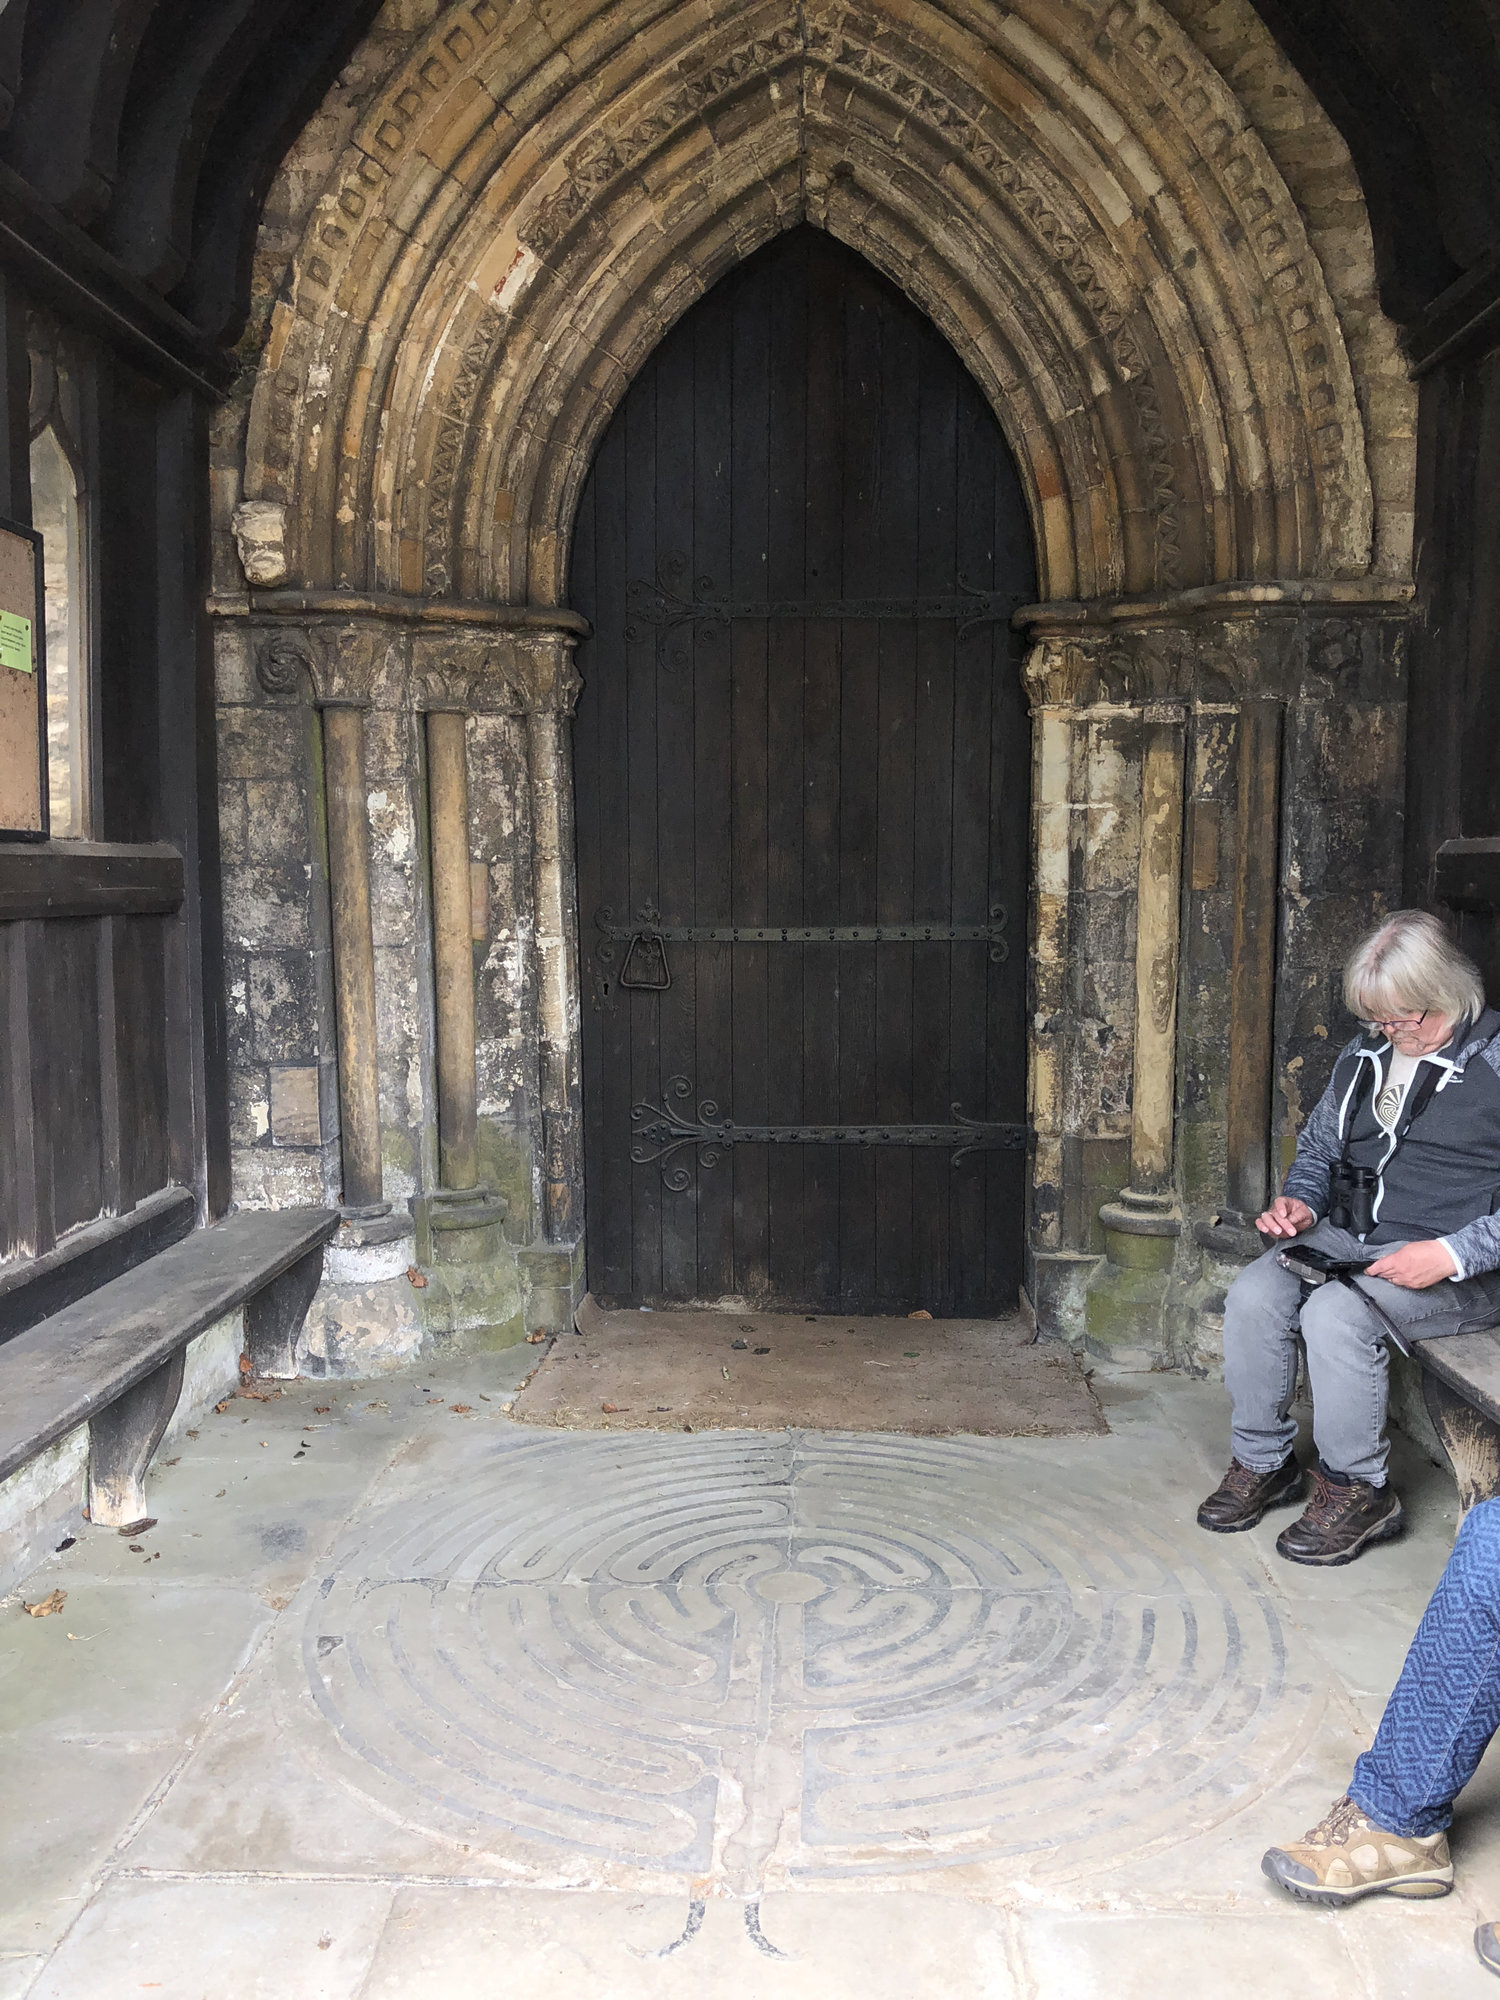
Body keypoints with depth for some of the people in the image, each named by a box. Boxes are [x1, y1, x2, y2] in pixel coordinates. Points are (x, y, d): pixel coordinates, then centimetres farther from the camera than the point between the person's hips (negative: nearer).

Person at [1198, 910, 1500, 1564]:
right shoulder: (1365, 1055, 11)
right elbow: (1318, 1145, 25)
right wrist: (1299, 1200, 4)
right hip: (1349, 1240, 6)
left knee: (1336, 1312, -31)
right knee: (1251, 1294, -19)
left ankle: (1358, 1490, -10)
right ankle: (1263, 1462, 1)